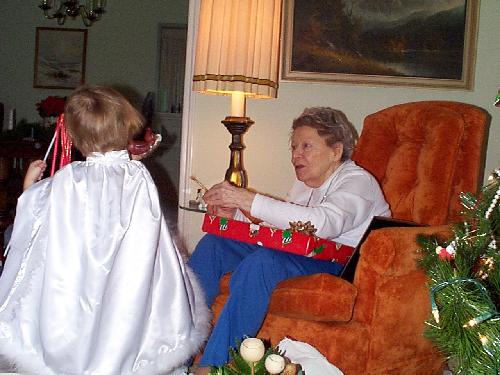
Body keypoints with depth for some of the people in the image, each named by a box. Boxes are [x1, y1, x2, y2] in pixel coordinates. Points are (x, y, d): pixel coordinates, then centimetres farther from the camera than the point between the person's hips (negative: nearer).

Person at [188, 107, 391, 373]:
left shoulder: (358, 181, -11)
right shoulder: (305, 182, 17)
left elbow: (324, 224, -31)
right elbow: (279, 225, 20)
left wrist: (248, 200, -34)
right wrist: (235, 215, -2)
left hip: (340, 264, -9)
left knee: (260, 262, -35)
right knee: (214, 243, -4)